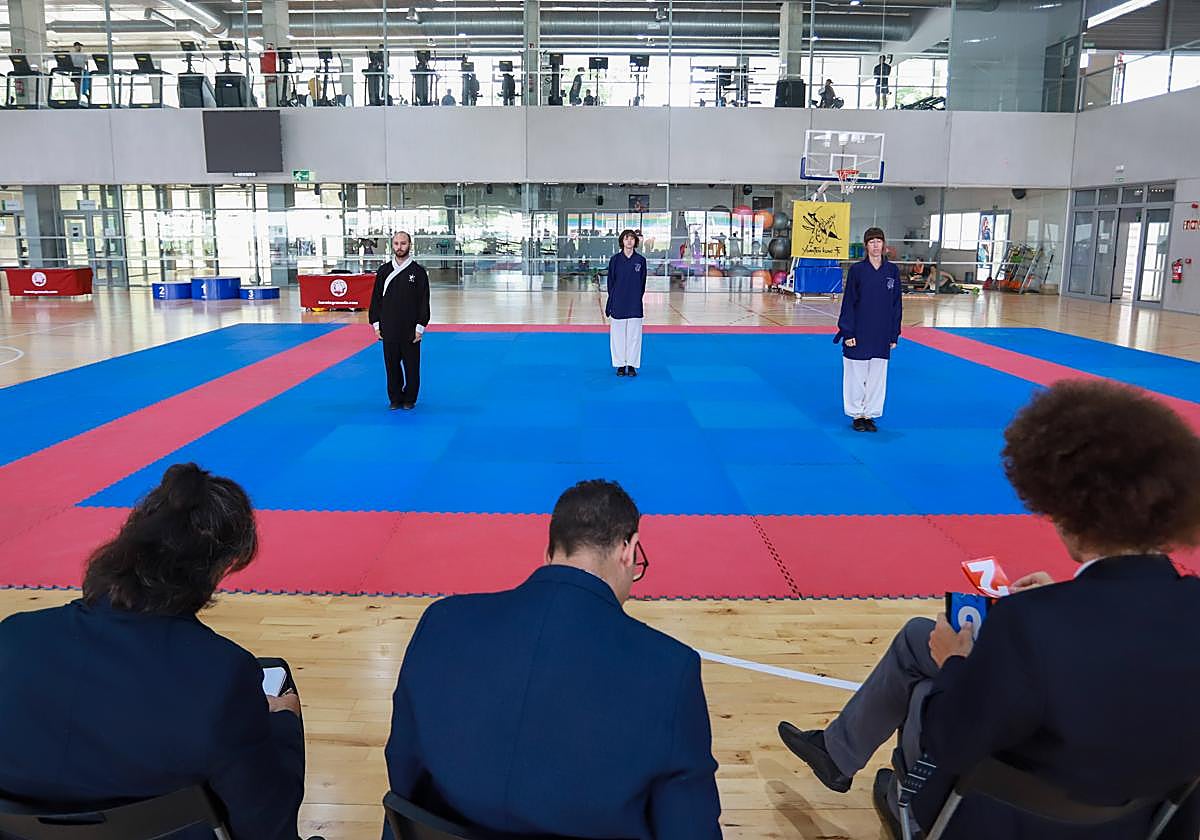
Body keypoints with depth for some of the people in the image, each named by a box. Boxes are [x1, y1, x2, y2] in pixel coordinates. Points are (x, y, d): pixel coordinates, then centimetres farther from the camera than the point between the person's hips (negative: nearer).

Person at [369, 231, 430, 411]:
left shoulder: (418, 271, -2)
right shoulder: (384, 271, 6)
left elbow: (423, 301, -3)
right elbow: (376, 299, 9)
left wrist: (420, 327, -8)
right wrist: (376, 324, 4)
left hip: (410, 328, -2)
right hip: (389, 328, 2)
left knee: (411, 365, 3)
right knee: (391, 364, 7)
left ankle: (409, 399, 18)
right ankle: (395, 399, 20)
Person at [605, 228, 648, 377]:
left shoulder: (640, 260, 2)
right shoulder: (615, 259, 1)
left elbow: (642, 283, 5)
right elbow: (610, 282, 3)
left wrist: (638, 299, -2)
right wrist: (612, 301, -3)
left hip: (635, 304, 0)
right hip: (618, 303, 0)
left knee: (634, 334, 3)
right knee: (618, 334, 4)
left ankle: (632, 365, 14)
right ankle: (620, 365, 15)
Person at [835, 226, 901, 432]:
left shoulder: (892, 270, 3)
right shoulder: (857, 270, -4)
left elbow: (896, 304, 6)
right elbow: (848, 302, -4)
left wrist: (894, 335, 4)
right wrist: (848, 332, -9)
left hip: (882, 334, 2)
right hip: (859, 332, -2)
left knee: (877, 376, 8)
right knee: (856, 374, 4)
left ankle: (870, 414, 21)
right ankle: (857, 415, 18)